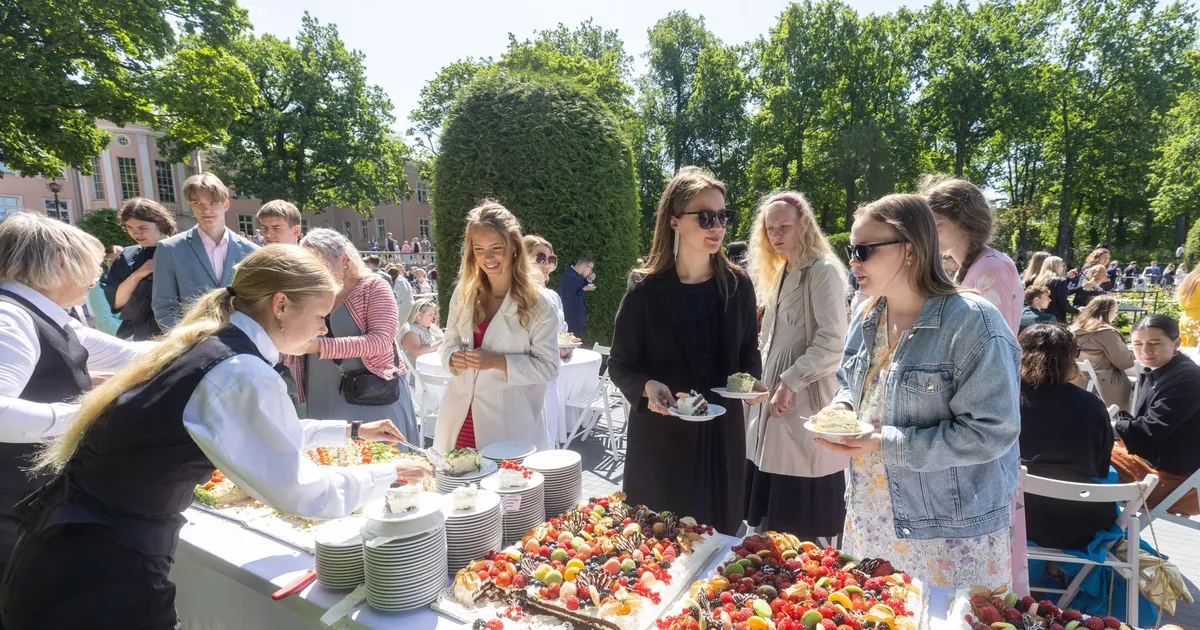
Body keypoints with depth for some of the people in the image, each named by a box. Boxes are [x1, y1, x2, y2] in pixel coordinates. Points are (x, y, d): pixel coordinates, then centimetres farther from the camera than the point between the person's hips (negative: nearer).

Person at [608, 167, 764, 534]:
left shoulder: (738, 285, 0)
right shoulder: (646, 291, -11)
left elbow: (749, 352, 11)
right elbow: (620, 365, -5)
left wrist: (750, 378, -9)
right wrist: (648, 387, -24)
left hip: (723, 434, 3)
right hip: (661, 436, -3)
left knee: (720, 534, 17)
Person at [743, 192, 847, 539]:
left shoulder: (823, 271, -10)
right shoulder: (779, 273, 17)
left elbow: (832, 343, -19)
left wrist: (789, 383, -18)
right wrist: (763, 376, 10)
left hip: (805, 403, -8)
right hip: (773, 402, 8)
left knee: (803, 529, 0)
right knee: (772, 520, 13)